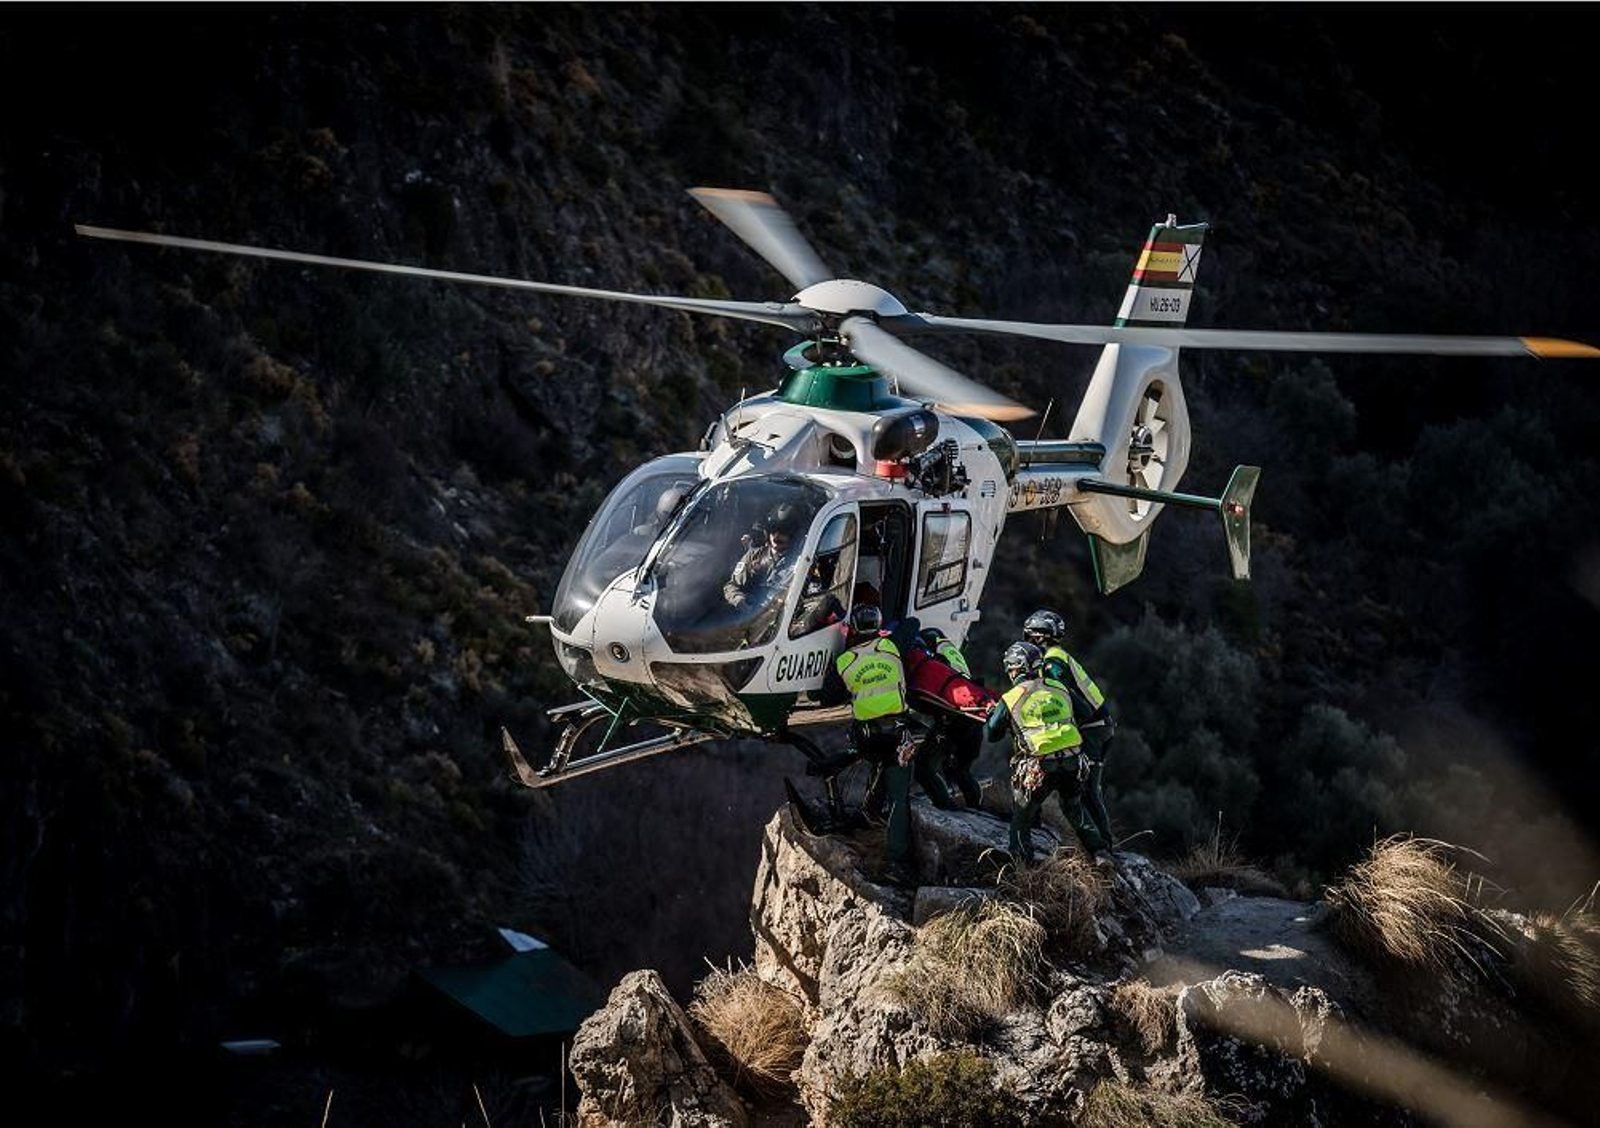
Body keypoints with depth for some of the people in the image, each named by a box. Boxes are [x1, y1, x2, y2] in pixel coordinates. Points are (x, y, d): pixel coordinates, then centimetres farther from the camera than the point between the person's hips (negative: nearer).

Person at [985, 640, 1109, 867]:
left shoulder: (1010, 699, -3)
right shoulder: (1059, 689, 8)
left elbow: (991, 734, 8)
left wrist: (991, 713, 27)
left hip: (1039, 768, -4)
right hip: (1073, 761, 4)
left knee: (1021, 818, 17)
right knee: (1075, 809, 27)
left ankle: (1023, 867, 18)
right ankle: (1099, 852, 21)